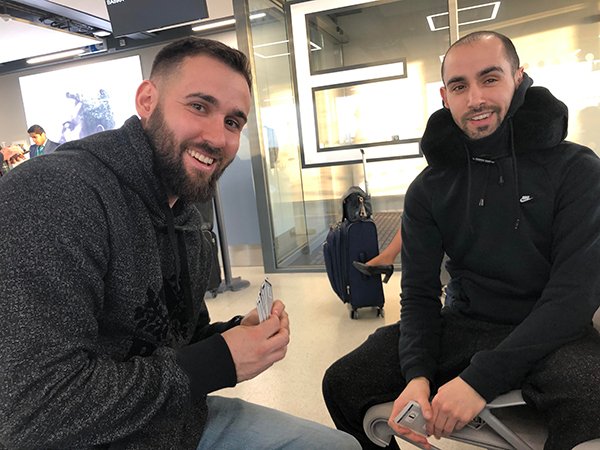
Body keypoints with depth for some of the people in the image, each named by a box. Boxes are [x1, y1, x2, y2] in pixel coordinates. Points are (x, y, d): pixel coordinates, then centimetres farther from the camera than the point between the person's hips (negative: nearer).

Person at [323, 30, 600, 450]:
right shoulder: (428, 188, 1)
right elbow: (419, 292, -1)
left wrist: (482, 378, -25)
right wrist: (417, 375, -21)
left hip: (550, 332, -2)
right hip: (462, 325, 3)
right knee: (343, 384, -9)